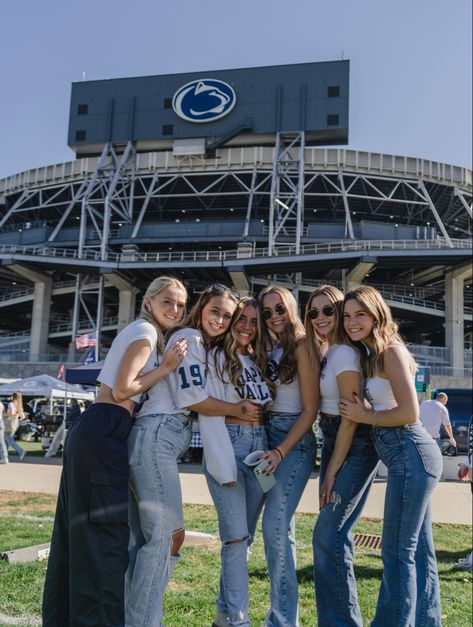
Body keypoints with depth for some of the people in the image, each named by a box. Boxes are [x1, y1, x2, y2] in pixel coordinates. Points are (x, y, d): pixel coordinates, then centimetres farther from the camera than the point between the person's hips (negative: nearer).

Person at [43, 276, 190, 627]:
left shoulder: (143, 333, 23)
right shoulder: (145, 330, -6)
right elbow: (123, 390, -14)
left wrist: (166, 365, 14)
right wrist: (167, 367, -7)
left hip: (94, 431, 10)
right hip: (104, 433, -10)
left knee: (80, 531, 14)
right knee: (106, 532, -6)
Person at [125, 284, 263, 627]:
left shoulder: (204, 346, 25)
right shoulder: (189, 337, -4)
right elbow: (190, 397, -11)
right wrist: (238, 410, 0)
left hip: (155, 441, 10)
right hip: (156, 437, -10)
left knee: (143, 540, 10)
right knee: (169, 535, -10)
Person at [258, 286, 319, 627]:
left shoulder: (302, 347, -7)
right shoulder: (267, 347, 13)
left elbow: (310, 409, -10)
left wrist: (280, 451, -16)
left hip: (295, 439, -6)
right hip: (267, 434, 7)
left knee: (275, 526, -12)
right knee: (282, 527, 10)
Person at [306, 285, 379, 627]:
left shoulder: (344, 353, -17)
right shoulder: (324, 351, 11)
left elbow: (351, 417, -18)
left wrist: (332, 471, -15)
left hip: (355, 446, -9)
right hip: (334, 442, 9)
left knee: (328, 534, -7)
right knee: (334, 533, 12)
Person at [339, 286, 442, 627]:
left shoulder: (391, 351, -11)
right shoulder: (370, 355, 16)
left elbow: (409, 412, -18)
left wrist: (364, 416, -9)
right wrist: (362, 413, 4)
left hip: (411, 455, -10)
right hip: (410, 457, 10)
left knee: (398, 551, -3)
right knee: (419, 550, 15)